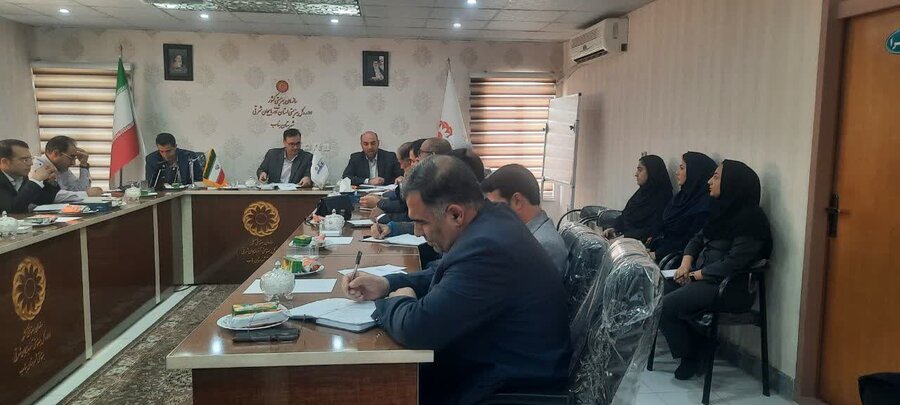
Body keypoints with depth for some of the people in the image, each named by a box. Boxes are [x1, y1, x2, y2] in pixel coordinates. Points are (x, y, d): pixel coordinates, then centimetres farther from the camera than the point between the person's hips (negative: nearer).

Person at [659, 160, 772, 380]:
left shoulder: (750, 219, -16)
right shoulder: (723, 209, 11)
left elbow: (734, 263, -22)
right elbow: (698, 238, 16)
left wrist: (696, 275, -14)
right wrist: (686, 264, -2)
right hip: (702, 275, 9)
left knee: (664, 307, -21)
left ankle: (690, 357, 1)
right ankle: (694, 345, 6)